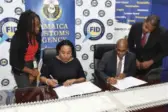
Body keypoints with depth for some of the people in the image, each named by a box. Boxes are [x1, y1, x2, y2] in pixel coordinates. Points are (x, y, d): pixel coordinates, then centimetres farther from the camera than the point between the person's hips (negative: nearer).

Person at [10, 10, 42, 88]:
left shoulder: (37, 35, -9)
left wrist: (34, 70, -8)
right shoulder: (17, 39, -22)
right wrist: (31, 71, -13)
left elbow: (37, 53, 0)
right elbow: (14, 62, -17)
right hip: (20, 70, -4)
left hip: (32, 65, 5)